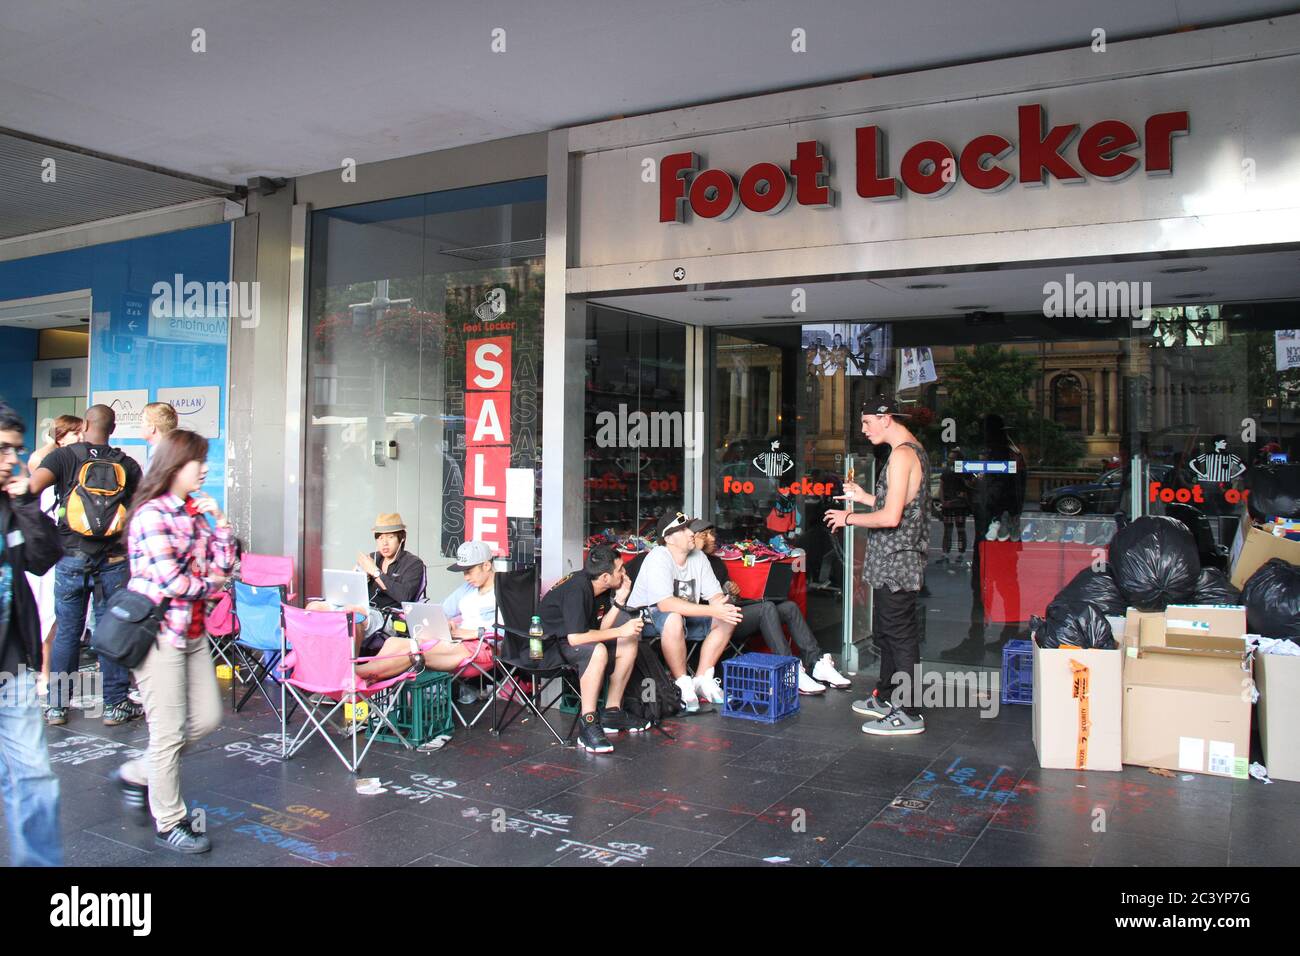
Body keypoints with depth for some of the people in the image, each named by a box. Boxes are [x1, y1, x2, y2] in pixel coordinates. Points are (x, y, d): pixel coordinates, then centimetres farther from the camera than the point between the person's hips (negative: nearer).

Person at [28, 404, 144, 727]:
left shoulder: (64, 456, -3)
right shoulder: (126, 464, 2)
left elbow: (32, 486, -18)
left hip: (71, 558, 0)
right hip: (113, 560, 0)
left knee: (66, 631, 10)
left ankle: (57, 705, 17)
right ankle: (115, 705, 11)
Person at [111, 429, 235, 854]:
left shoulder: (196, 512, 10)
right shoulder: (151, 515, -14)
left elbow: (223, 565, 9)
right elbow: (171, 582, -19)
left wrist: (218, 520, 1)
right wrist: (212, 585, -3)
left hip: (193, 632, 8)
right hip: (158, 632, -8)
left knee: (207, 718, 13)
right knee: (169, 731, 1)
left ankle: (137, 774, 32)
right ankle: (170, 824, 15)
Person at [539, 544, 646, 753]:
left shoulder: (595, 587, 1)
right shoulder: (577, 590, -27)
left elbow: (598, 630, 0)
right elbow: (575, 638, -34)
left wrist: (619, 600, -9)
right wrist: (621, 630, -28)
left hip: (572, 638, 10)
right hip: (548, 644, -10)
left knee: (629, 644, 2)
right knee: (597, 651, -36)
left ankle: (612, 713, 9)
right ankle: (587, 725, -30)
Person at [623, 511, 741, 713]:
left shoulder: (698, 557, 0)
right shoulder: (658, 558, -23)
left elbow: (715, 595, -3)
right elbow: (666, 604, -35)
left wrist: (725, 608, -29)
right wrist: (712, 610, -38)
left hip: (683, 615, 8)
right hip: (645, 615, -8)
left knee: (726, 620, -8)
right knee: (673, 619, -39)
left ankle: (702, 680, -2)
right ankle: (683, 684, -20)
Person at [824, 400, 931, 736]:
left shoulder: (902, 455, -17)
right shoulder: (914, 451, 16)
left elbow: (891, 517, -24)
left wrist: (850, 517, -11)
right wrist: (864, 497, 19)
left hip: (895, 561, -11)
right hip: (892, 561, 11)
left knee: (900, 635, -5)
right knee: (887, 632, 19)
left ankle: (909, 713, 2)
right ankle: (885, 698, 31)